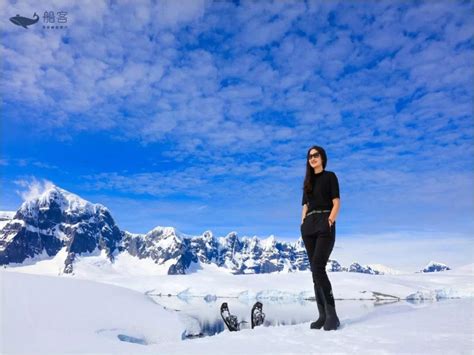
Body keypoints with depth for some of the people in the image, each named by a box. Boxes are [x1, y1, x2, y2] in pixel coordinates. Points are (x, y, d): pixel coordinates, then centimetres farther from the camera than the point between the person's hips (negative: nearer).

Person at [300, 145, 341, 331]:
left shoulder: (330, 176, 6)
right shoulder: (308, 181, 21)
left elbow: (336, 202, -3)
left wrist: (330, 221, -16)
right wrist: (303, 224, 6)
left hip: (324, 225, -6)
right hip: (309, 227, 6)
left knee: (318, 268, -19)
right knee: (316, 270, 3)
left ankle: (331, 315, -12)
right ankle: (323, 314, 7)